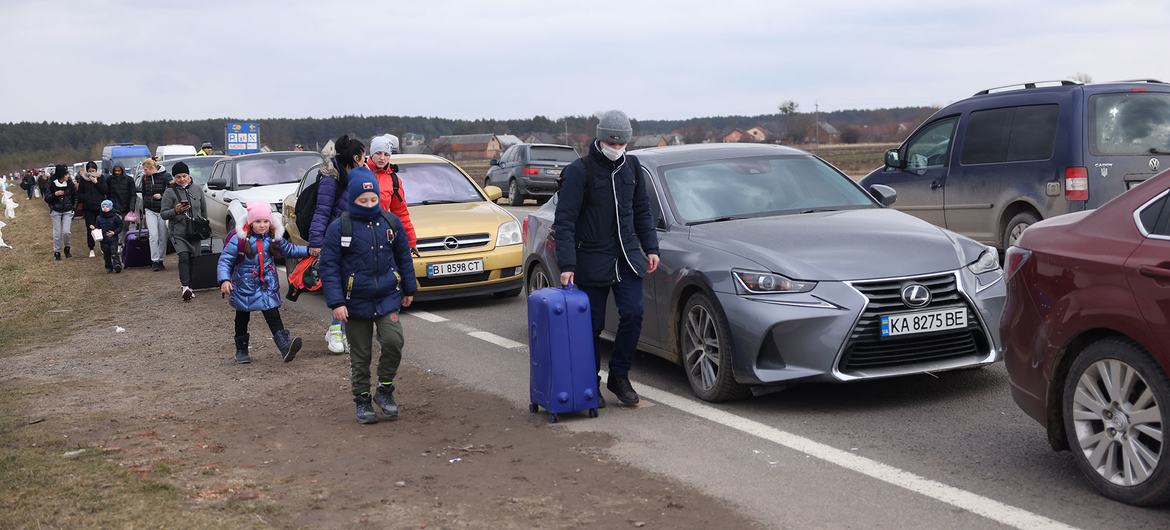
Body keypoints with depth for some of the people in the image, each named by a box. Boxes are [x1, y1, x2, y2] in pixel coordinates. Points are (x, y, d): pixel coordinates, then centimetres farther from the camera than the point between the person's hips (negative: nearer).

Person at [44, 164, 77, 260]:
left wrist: (73, 206, 8)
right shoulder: (51, 184, -10)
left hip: (68, 211, 1)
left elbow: (75, 195, 12)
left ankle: (67, 248, 16)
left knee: (66, 232, -9)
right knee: (57, 233, 3)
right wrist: (55, 194, -25)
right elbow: (46, 198, -8)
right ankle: (57, 252, 16)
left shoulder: (70, 183, -4)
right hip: (56, 212, -1)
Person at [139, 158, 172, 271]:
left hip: (162, 210, -3)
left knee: (163, 237, 3)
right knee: (153, 236, -9)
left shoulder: (165, 176, -8)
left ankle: (161, 261, 14)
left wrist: (161, 196, -18)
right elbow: (144, 194, 18)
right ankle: (154, 261, -6)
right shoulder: (145, 178, 7)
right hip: (150, 211, 3)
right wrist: (143, 211, 21)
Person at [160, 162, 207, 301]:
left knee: (193, 259, 3)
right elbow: (163, 214, -5)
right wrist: (176, 211, -22)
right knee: (184, 257, -20)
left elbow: (204, 211, 18)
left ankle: (186, 285, 15)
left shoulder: (197, 190, 9)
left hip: (195, 232, 4)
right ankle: (185, 286, -24)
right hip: (179, 233, -4)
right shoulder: (170, 192, -2)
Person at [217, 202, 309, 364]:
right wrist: (224, 280, -25)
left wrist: (308, 250, 6)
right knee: (242, 319, 13)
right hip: (245, 285, -2)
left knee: (273, 315, -9)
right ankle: (241, 350, 26)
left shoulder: (274, 239, 0)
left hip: (268, 285, 2)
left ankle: (285, 345, -22)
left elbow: (289, 249, 16)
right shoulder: (239, 239, -14)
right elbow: (225, 260, -13)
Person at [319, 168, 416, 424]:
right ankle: (362, 401, 23)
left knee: (393, 341, -16)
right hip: (356, 303, -2)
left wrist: (409, 289, 17)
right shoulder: (339, 227, -9)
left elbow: (403, 256, 14)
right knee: (360, 355, 7)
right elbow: (328, 266, -8)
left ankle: (384, 389, 6)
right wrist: (336, 302, -14)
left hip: (388, 297, 2)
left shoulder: (390, 222, 2)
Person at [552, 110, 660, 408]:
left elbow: (642, 211, 17)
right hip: (592, 261, -4)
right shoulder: (579, 171, -10)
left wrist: (650, 248, 9)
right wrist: (567, 264, -20)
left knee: (632, 314, -8)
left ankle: (619, 377, 10)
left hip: (627, 256, 4)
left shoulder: (630, 167, 7)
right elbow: (564, 220, -13)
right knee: (593, 325, 2)